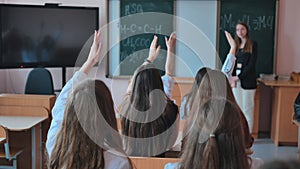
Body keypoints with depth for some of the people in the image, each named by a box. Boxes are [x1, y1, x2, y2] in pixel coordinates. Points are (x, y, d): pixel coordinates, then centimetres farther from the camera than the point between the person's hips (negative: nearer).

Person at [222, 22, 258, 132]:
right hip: (236, 81, 5)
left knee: (247, 108, -1)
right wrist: (232, 78, -5)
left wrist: (238, 77, -14)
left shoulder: (253, 45, -1)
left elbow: (251, 64, -9)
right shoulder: (236, 45, 13)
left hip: (247, 81, -5)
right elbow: (232, 62, 10)